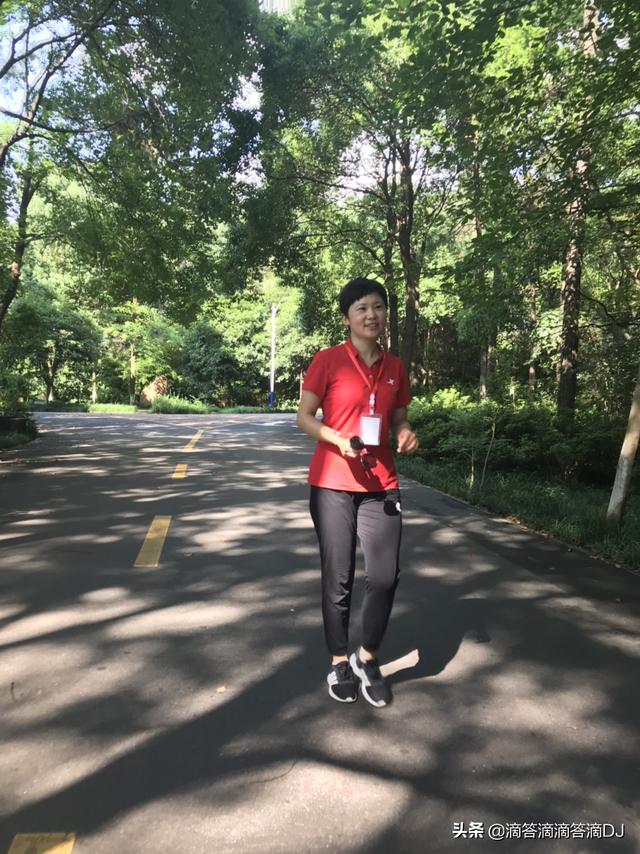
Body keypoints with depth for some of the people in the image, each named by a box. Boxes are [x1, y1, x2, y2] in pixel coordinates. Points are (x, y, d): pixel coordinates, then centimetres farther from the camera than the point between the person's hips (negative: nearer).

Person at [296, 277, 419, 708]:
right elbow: (304, 417, -3)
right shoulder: (328, 361, -5)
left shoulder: (395, 367, 8)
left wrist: (406, 434, -6)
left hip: (381, 485, 4)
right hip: (332, 484, -3)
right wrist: (337, 438, -21)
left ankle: (368, 658, 25)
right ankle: (339, 663, 27)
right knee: (338, 578, 5)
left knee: (386, 576, 1)